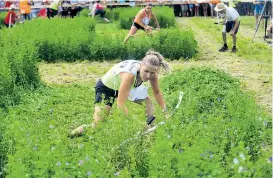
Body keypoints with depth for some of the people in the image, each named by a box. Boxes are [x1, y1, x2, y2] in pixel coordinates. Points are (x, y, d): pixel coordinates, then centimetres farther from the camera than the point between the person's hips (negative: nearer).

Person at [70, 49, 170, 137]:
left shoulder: (152, 73, -25)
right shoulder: (130, 74, -44)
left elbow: (157, 92, -4)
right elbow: (120, 104, -42)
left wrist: (165, 111, -10)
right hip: (106, 87, -6)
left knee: (148, 102, -8)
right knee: (98, 125, -14)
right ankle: (85, 128, 14)